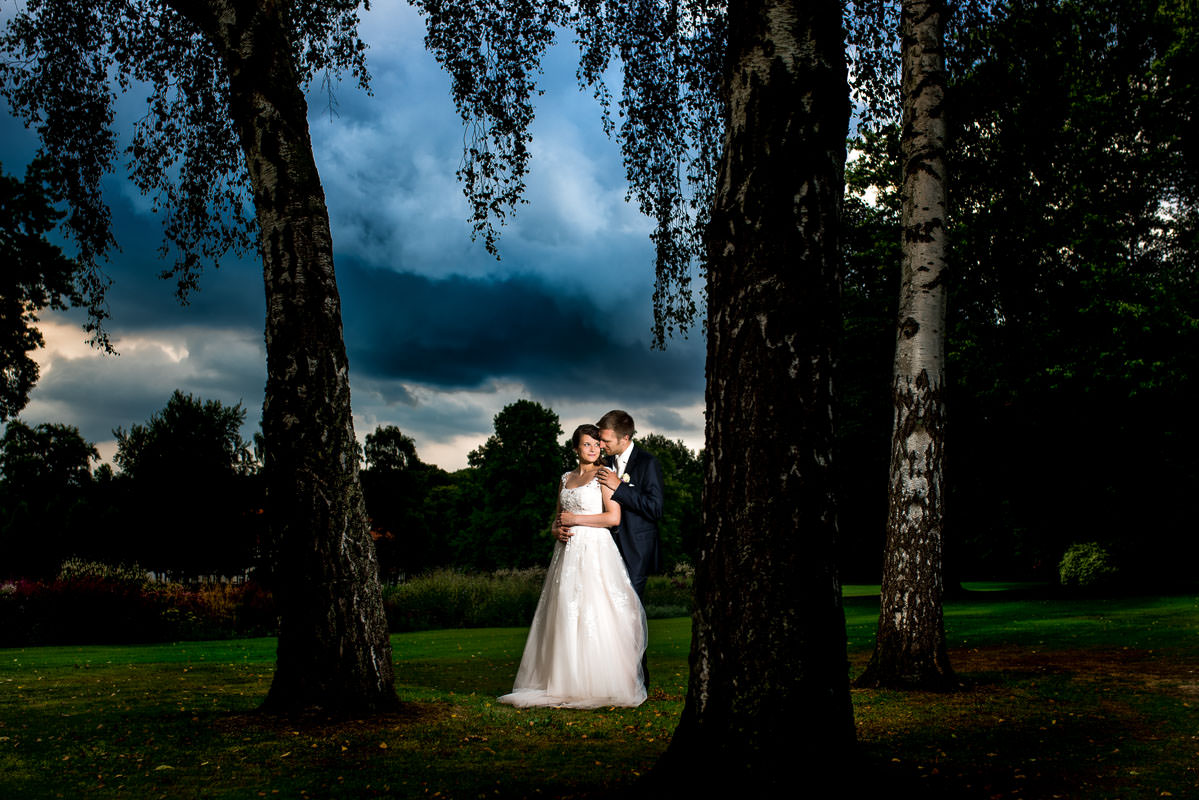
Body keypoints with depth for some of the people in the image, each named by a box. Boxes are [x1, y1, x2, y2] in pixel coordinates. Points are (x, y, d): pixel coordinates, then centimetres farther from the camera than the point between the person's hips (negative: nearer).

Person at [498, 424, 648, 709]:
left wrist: (575, 519, -7)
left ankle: (598, 685, -3)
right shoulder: (566, 478, 16)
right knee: (565, 616, 2)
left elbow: (614, 517, -10)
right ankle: (566, 683, 7)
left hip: (595, 551, -6)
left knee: (593, 616, -9)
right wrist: (558, 528, 1)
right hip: (568, 552, 6)